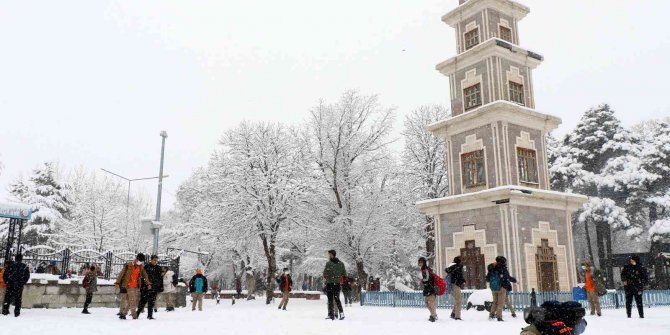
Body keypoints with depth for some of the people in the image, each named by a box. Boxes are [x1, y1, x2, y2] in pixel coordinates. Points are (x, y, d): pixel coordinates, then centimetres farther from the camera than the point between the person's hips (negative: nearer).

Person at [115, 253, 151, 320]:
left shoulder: (141, 268, 9)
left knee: (134, 301, 3)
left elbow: (145, 276, 16)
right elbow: (121, 274, -6)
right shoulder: (128, 266, -4)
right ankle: (123, 314, 7)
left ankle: (134, 315, 9)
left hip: (136, 287, 4)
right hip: (126, 286, -4)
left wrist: (148, 283, 14)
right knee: (125, 301, -3)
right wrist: (117, 282, -13)